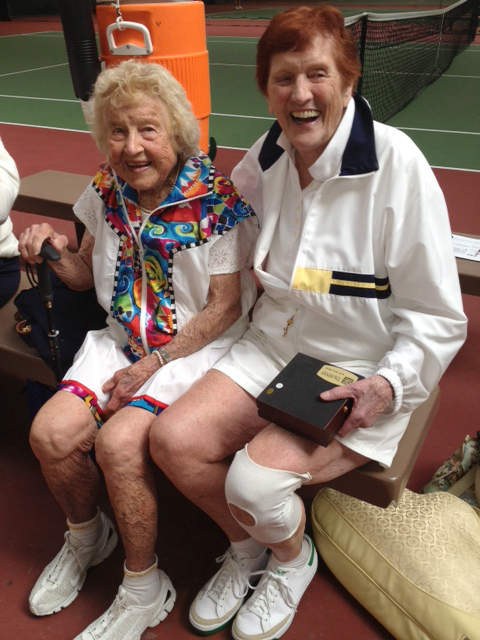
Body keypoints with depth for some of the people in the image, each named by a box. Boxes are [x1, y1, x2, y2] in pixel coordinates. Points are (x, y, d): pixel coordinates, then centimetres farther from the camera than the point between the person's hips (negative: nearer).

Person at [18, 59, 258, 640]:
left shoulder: (215, 200, -14)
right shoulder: (107, 192, 2)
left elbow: (224, 306, -13)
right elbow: (89, 275, 14)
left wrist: (154, 364, -17)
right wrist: (57, 255, -8)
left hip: (196, 346, -5)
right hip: (123, 338, 5)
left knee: (118, 441, -25)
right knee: (51, 432, -13)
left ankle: (144, 590, 4)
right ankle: (86, 535, 21)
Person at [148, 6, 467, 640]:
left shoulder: (396, 165, -16)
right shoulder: (263, 159, 1)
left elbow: (438, 317, -12)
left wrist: (387, 386, -23)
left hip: (363, 373, -5)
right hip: (274, 348, 5)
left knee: (254, 480, -23)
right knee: (173, 439, -12)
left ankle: (292, 560, 17)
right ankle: (247, 547, 19)